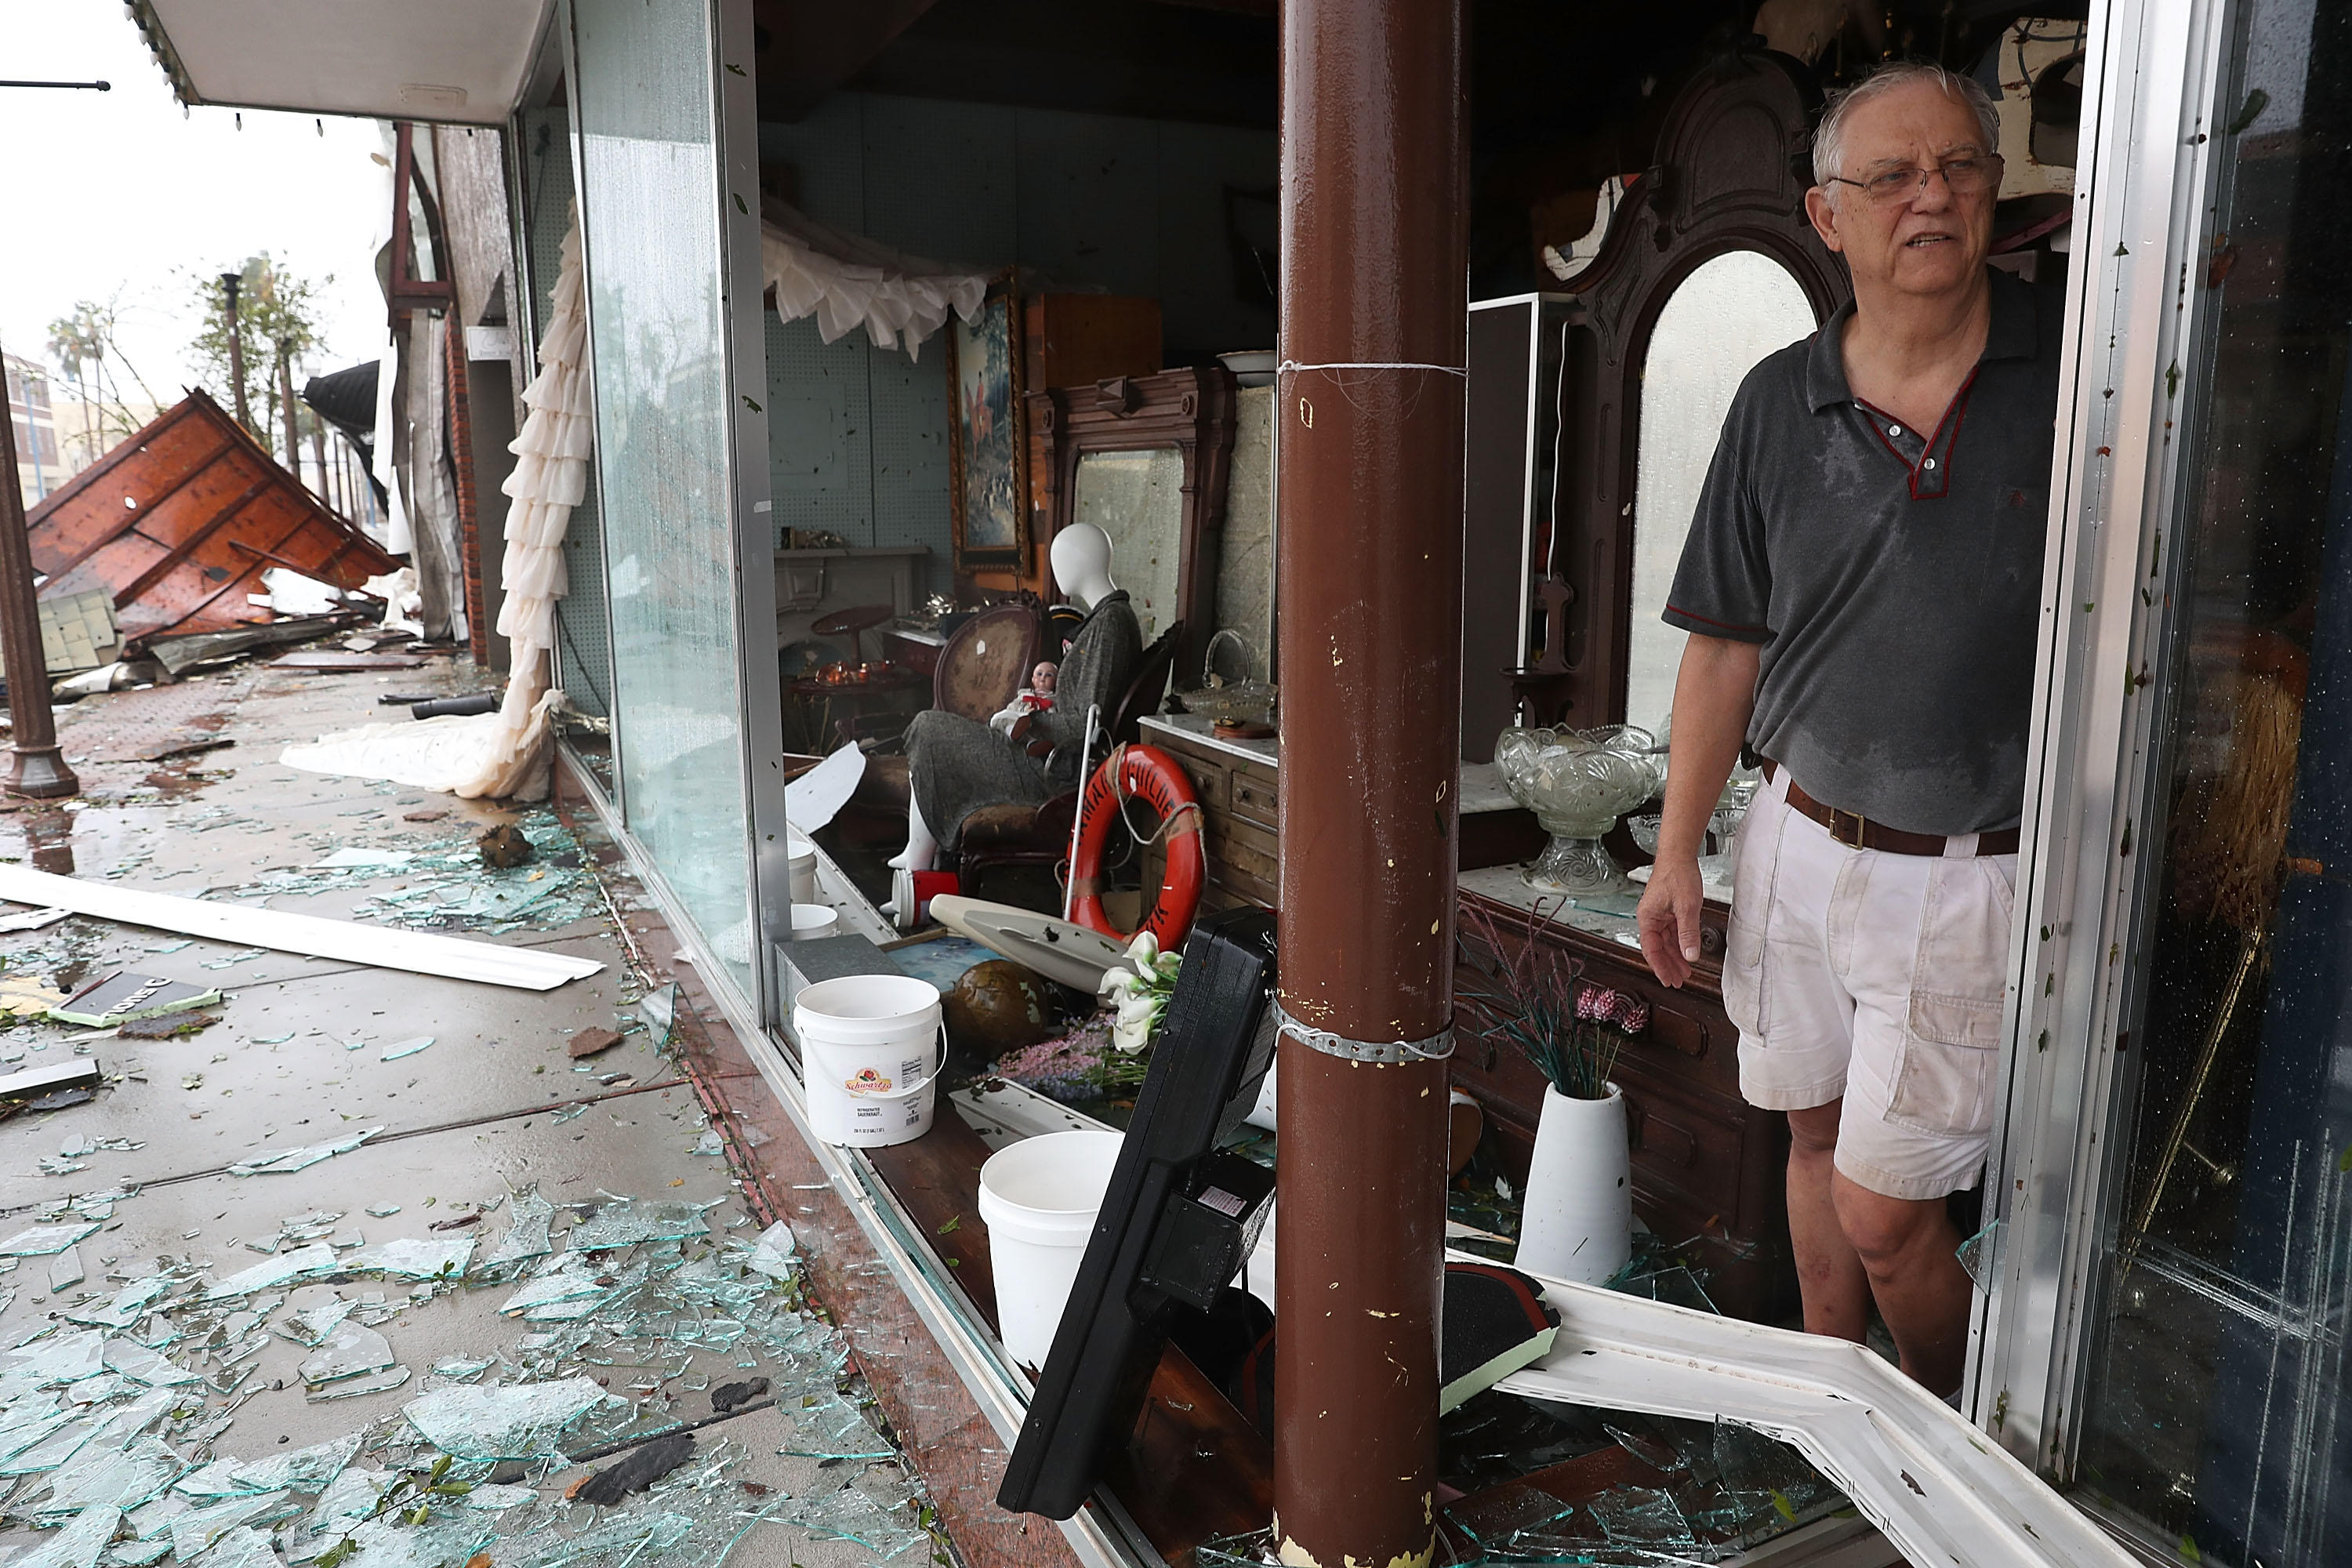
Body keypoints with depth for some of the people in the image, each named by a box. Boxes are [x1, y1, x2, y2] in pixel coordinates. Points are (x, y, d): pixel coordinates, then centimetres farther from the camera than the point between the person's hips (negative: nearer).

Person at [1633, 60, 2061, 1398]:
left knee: (1882, 1206, 2)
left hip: (1976, 876, -3)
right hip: (1803, 843, 4)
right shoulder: (1782, 404, 1)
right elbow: (1728, 643, 5)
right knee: (1818, 1136, 18)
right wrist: (1680, 851, 4)